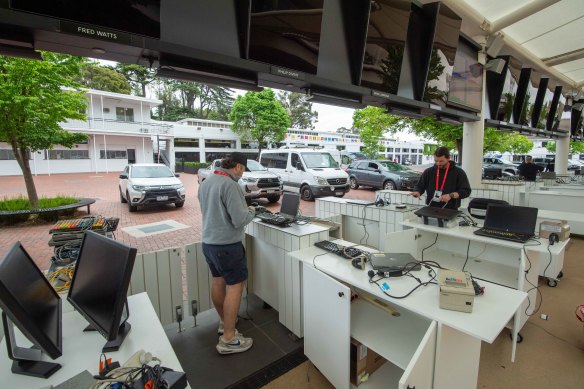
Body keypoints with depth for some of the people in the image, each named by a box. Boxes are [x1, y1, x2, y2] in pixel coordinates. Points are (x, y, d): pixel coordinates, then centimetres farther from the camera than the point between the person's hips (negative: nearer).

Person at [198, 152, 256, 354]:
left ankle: (225, 322, 39)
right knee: (235, 285, 3)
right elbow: (240, 220, -24)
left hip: (208, 242, 9)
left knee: (218, 281, 20)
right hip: (227, 245, -9)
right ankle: (228, 340, 11)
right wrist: (251, 211, -3)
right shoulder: (230, 185, -22)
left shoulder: (205, 182, 7)